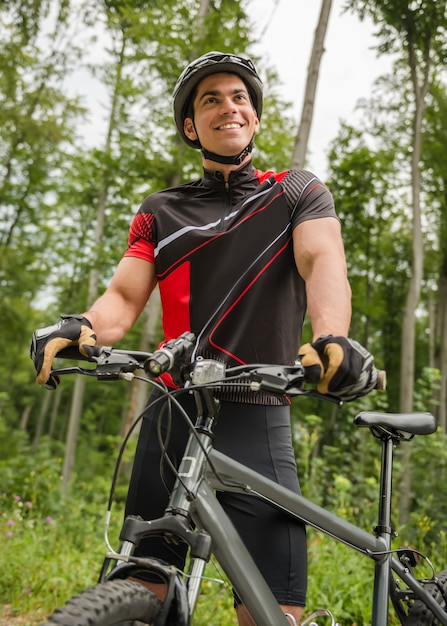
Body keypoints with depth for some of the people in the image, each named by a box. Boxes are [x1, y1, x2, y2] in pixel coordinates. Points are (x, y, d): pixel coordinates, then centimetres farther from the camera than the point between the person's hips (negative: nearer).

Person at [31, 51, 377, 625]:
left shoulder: (298, 194, 10)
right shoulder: (161, 213, 14)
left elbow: (324, 262, -9)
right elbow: (123, 299, 4)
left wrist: (332, 339, -31)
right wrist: (78, 328, -20)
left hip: (258, 425, -1)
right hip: (170, 419, 2)